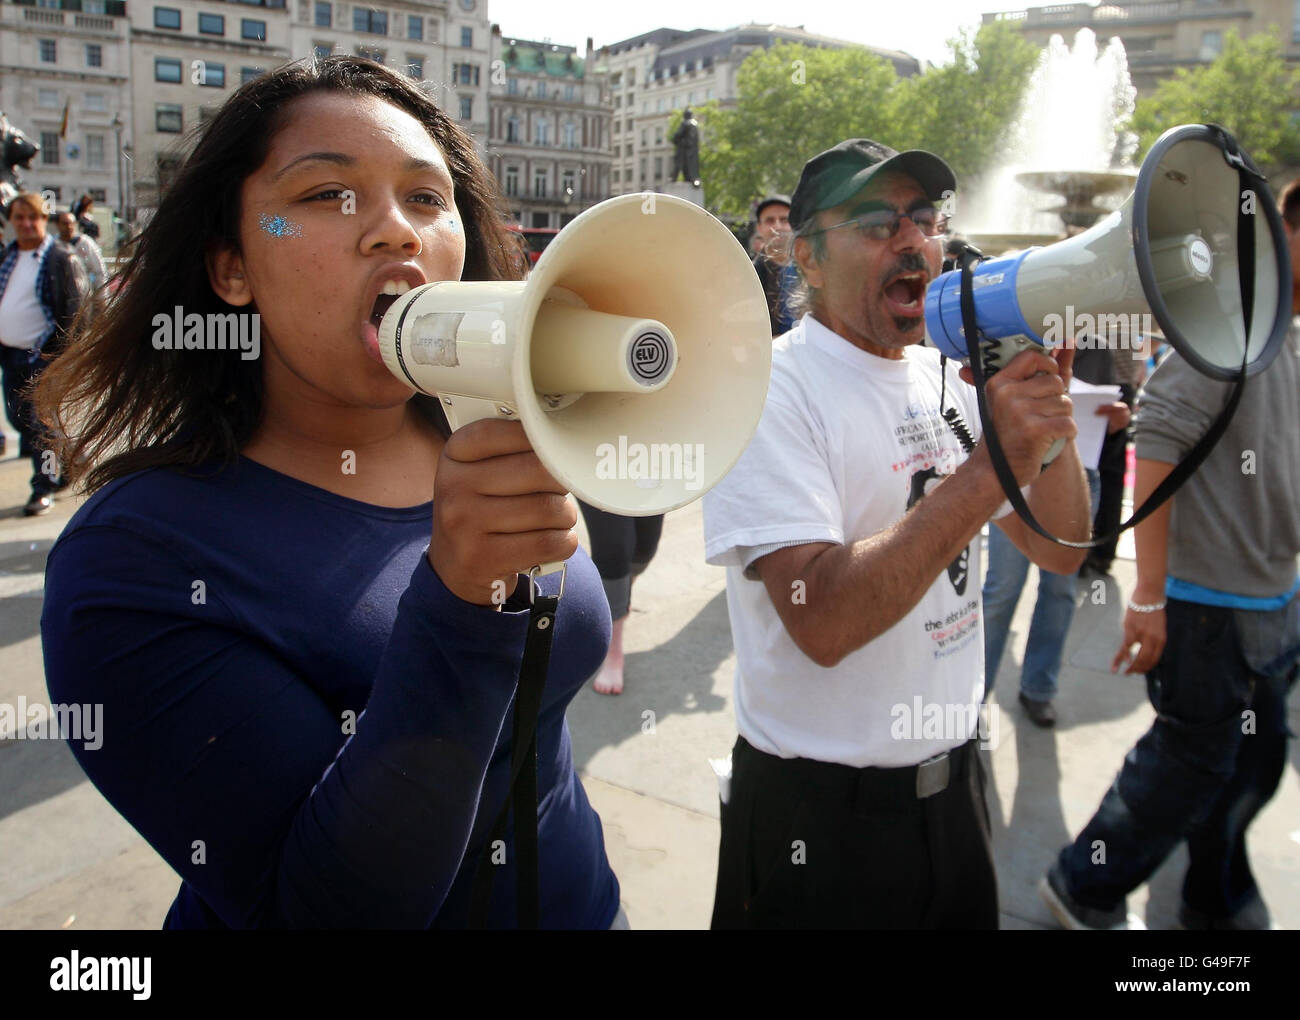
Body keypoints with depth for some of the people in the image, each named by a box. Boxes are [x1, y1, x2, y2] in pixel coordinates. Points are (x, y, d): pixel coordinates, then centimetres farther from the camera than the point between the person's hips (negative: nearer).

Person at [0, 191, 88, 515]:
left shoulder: (62, 259, -8)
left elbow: (78, 308, -11)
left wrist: (60, 349, -15)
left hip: (43, 356, -7)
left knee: (42, 422, -5)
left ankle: (44, 488, 6)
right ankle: (60, 467, 31)